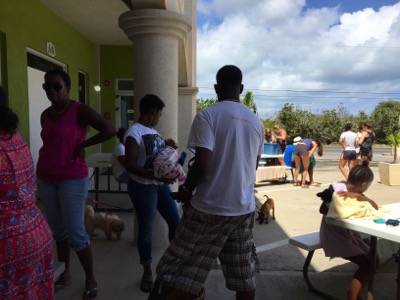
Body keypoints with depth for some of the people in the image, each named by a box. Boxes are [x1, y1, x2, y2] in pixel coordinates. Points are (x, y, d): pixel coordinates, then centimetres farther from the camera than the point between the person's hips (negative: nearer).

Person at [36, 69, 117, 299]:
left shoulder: (80, 110, -10)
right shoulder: (45, 115, 10)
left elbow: (110, 130, -22)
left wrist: (82, 145, -14)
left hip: (72, 179, -6)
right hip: (45, 179, 6)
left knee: (76, 233, -3)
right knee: (58, 230, 14)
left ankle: (91, 280, 14)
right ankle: (65, 274, 30)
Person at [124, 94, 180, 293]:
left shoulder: (153, 131, 10)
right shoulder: (134, 133, -14)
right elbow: (130, 166, -20)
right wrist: (157, 176, -28)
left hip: (161, 185, 8)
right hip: (143, 187, -7)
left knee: (175, 222, 12)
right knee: (146, 230, 7)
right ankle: (147, 271, 27)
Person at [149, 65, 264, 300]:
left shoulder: (208, 115, -11)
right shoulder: (256, 121, 8)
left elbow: (202, 166, -20)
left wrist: (186, 190, -2)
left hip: (209, 208, -6)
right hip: (244, 209, 6)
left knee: (180, 274, 7)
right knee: (245, 276, 18)